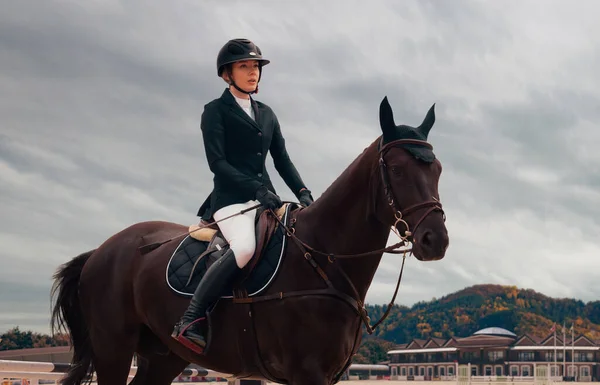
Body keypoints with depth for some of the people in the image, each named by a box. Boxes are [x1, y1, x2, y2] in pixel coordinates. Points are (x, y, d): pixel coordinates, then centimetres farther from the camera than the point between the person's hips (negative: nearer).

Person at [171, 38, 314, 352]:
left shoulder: (267, 114, 21)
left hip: (265, 198, 7)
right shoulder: (215, 111, 2)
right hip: (231, 199, -7)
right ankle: (190, 321, -30)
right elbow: (217, 163, -9)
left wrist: (302, 192, 0)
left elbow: (282, 160, 18)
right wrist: (256, 189, -20)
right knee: (245, 247, -36)